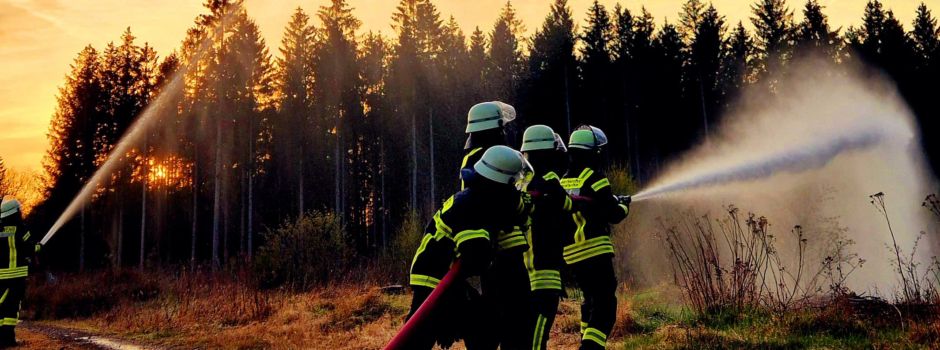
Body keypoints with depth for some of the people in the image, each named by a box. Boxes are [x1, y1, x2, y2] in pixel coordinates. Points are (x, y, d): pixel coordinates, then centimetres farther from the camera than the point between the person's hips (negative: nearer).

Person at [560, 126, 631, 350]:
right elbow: (613, 215, -11)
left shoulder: (561, 182, 10)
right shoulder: (594, 178, -11)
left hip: (571, 254, 8)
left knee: (591, 299, 24)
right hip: (595, 250, -8)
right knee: (605, 305, -6)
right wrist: (623, 205, 11)